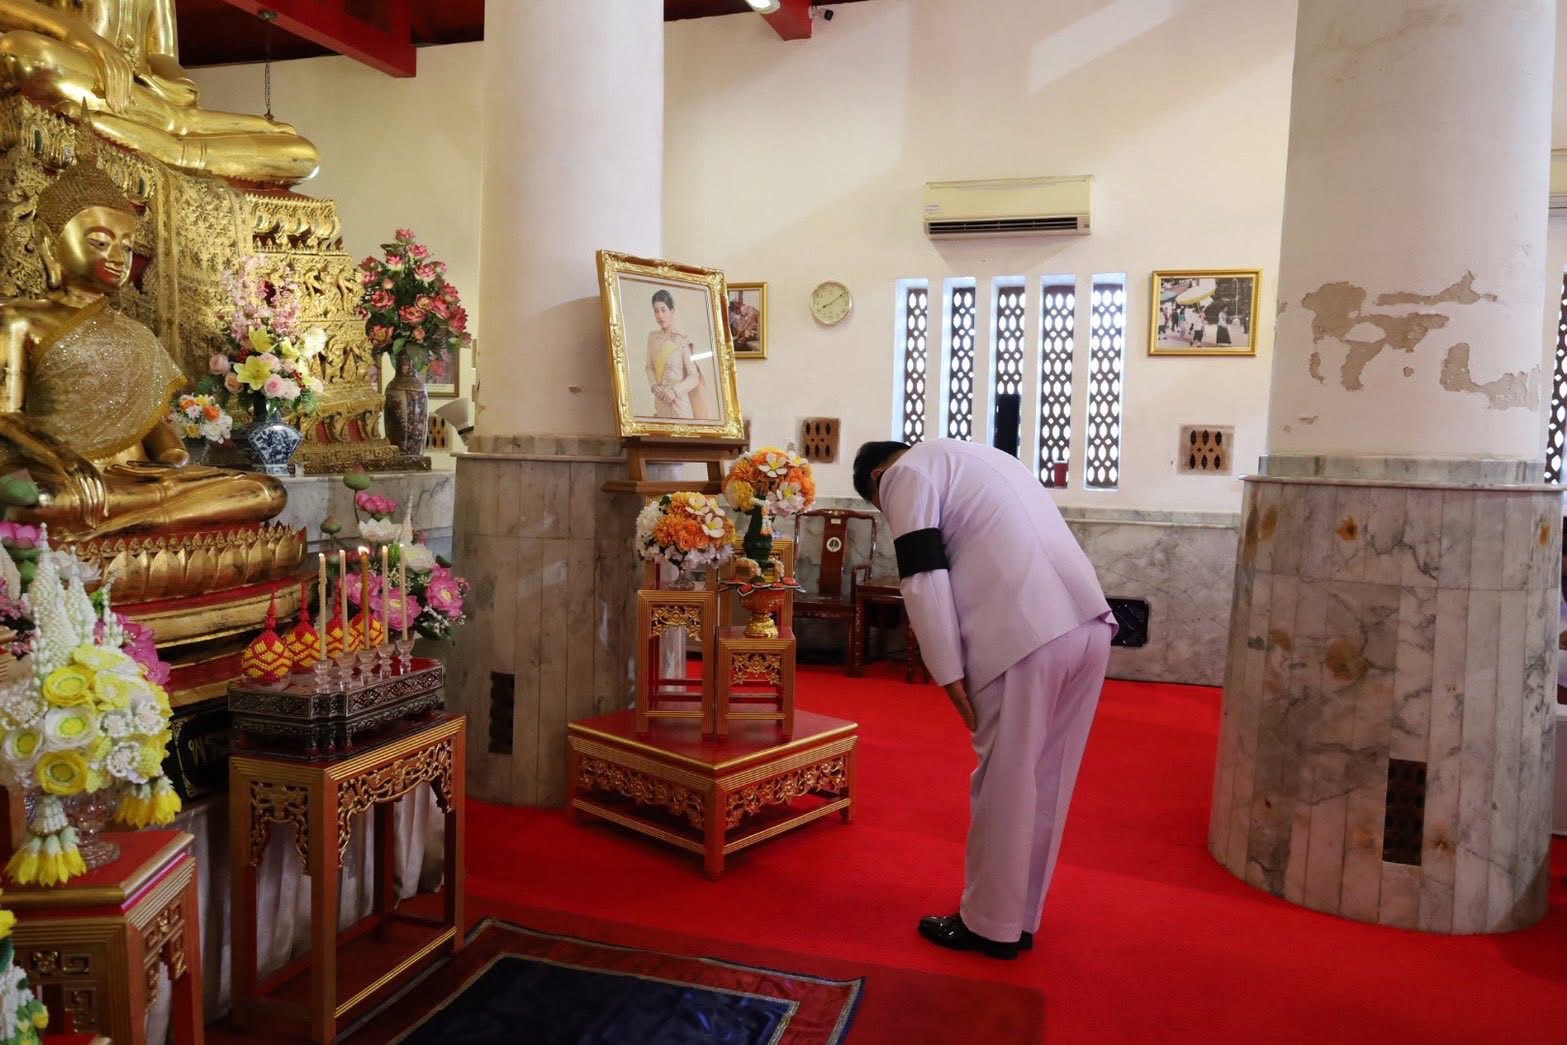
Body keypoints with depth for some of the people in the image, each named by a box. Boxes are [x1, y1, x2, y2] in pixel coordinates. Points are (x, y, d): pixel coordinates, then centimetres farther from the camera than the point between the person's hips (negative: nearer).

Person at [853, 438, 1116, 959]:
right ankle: (1020, 919, 29)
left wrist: (949, 674, -3)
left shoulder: (907, 474, 6)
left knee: (1004, 785, 6)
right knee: (1045, 783, 16)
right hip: (1088, 624, 8)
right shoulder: (977, 459, 31)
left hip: (1026, 636, -8)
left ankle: (990, 925, 20)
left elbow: (924, 581, -6)